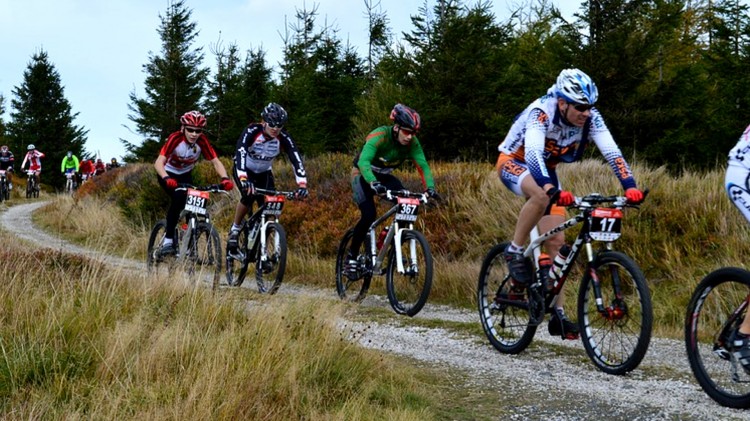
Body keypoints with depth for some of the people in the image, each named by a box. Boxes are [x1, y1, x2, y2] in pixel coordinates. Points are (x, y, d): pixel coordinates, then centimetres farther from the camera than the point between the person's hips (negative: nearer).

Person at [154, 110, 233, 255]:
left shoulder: (202, 141, -22)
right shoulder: (175, 138, -31)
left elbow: (215, 162, -24)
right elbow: (159, 162, -39)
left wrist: (225, 178, -43)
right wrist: (166, 179, -58)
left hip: (185, 175, 4)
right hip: (168, 174, -4)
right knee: (178, 198, -29)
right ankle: (168, 240, -22)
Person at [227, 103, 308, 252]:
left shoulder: (284, 138, -22)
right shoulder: (251, 131, -30)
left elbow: (296, 160, -30)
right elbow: (240, 153, -43)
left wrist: (302, 185, -45)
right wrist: (243, 179, -58)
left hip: (264, 173, 3)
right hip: (244, 170, -3)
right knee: (249, 195, -30)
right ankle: (235, 229, -8)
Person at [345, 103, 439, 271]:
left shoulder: (412, 142, -17)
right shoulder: (379, 136, -32)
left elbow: (423, 165, -21)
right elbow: (363, 161, -44)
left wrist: (430, 188, -39)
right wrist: (374, 183, -61)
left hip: (384, 176, 5)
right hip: (363, 175, -5)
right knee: (369, 215, -26)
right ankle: (352, 255, -8)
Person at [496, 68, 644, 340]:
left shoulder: (590, 118, -19)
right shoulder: (541, 112, -33)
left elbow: (611, 152, -26)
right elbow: (533, 154, -46)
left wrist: (630, 186, -42)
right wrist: (553, 189, -61)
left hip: (546, 169, 5)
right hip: (514, 162, -5)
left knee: (556, 241, -4)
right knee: (541, 196, -40)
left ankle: (558, 315, 1)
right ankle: (515, 252, -19)